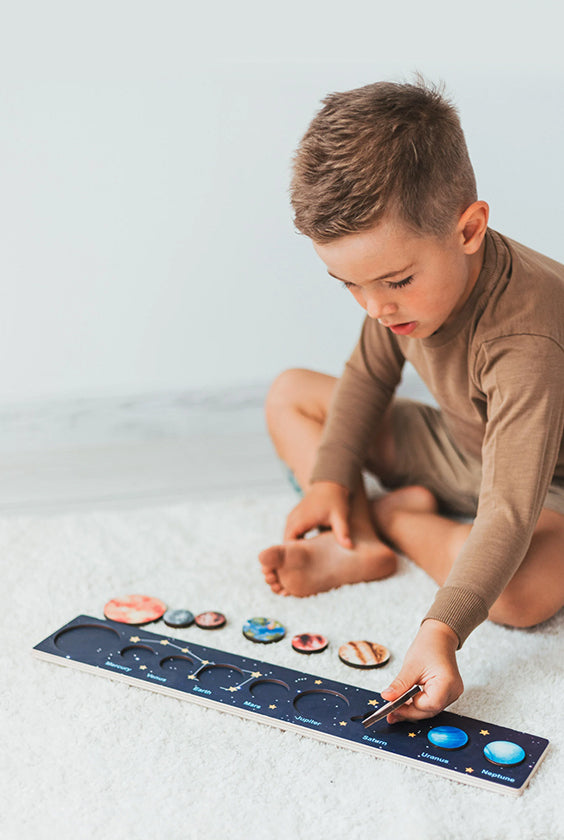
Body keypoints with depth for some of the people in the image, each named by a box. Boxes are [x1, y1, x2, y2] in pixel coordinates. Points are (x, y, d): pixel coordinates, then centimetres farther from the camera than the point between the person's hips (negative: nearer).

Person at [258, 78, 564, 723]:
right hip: (454, 449, 7)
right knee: (289, 394, 1)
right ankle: (361, 545, -17)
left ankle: (391, 517, -11)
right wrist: (330, 479, -9)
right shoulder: (403, 267, -17)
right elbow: (369, 374, 1)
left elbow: (508, 513, -43)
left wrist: (443, 628, -54)